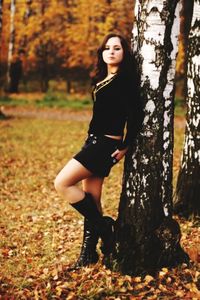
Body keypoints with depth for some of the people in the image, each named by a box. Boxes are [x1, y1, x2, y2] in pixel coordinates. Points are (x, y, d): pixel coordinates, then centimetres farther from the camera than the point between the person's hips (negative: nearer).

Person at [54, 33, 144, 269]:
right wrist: (91, 140, 12)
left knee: (62, 183, -13)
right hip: (94, 142, 8)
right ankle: (88, 254, 18)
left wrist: (125, 147, -10)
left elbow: (135, 115, -17)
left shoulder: (125, 78, -11)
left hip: (106, 144, -8)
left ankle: (103, 225, -1)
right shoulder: (102, 79, 15)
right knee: (90, 201, 9)